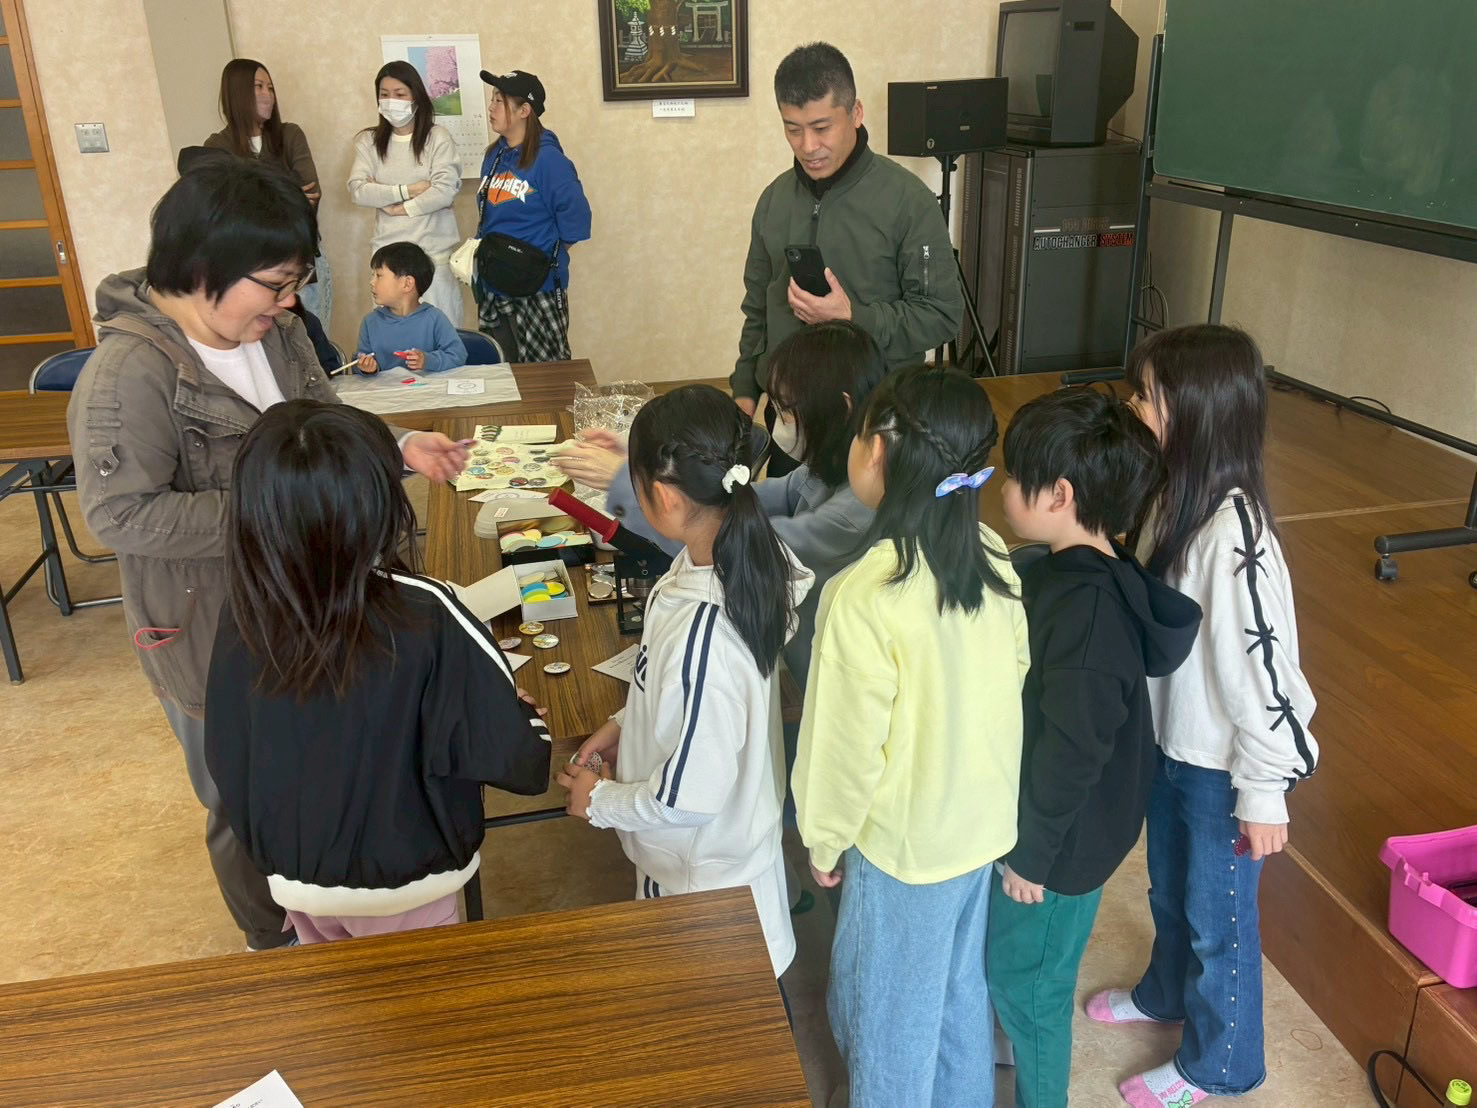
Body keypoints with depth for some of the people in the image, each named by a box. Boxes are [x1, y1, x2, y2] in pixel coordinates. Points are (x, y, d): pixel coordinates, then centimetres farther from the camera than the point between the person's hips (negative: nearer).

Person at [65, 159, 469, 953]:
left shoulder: (271, 330, -2)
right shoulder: (129, 375, -26)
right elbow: (122, 515, -26)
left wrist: (398, 447, -11)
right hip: (214, 636, -7)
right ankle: (277, 945, 40)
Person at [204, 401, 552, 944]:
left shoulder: (244, 611, -19)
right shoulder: (426, 618, -32)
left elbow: (225, 756, -4)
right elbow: (514, 757, -23)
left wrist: (268, 846, 13)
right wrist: (529, 723, -1)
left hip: (293, 870, 3)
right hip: (403, 877, -3)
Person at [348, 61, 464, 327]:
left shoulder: (438, 137, 0)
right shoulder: (368, 141, 9)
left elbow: (445, 191, -12)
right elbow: (357, 190, -4)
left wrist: (398, 208, -9)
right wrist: (408, 190, -11)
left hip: (434, 251, -3)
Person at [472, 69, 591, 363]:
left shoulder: (548, 159, -14)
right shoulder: (494, 156, 9)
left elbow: (575, 220, -14)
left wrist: (546, 259, -8)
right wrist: (476, 250, 5)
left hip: (537, 291, -8)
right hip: (492, 288, 8)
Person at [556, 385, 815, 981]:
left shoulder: (700, 633, -40)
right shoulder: (744, 550, -13)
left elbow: (690, 795, -28)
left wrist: (599, 801, -11)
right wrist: (624, 724, 6)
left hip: (703, 873, -7)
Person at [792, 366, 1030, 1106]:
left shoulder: (864, 596, -30)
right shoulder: (993, 554, -10)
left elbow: (848, 744, -21)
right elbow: (1012, 678, 2)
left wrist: (824, 841, -4)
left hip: (905, 841, -7)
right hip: (984, 819, 7)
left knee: (884, 1013, 18)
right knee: (960, 989, 28)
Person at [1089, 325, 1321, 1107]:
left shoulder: (1233, 536, -31)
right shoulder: (1174, 497, -5)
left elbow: (1262, 667, -25)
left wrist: (1264, 793, -17)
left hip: (1220, 765, -7)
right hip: (1170, 742, 8)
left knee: (1217, 914, 15)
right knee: (1169, 889, 29)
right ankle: (1166, 993, 55)